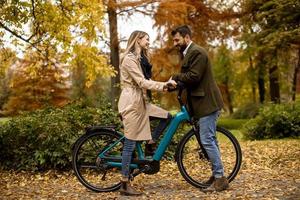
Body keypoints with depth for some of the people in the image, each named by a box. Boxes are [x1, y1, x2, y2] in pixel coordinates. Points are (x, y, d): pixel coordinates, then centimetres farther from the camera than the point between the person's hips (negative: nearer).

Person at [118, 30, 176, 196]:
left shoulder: (139, 58, 18)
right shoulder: (129, 58, -13)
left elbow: (145, 82, 12)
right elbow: (142, 82, -20)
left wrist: (165, 85, 1)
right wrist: (164, 85, -23)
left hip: (141, 102, 9)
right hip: (131, 103, -9)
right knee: (130, 144, -5)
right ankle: (125, 185, 3)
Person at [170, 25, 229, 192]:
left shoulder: (197, 52, -13)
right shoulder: (189, 53, 19)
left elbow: (193, 77, -23)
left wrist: (175, 77, -9)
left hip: (207, 103, -11)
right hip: (203, 103, 11)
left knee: (207, 140, -10)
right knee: (210, 140, 14)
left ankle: (220, 178, -3)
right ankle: (217, 174, 22)